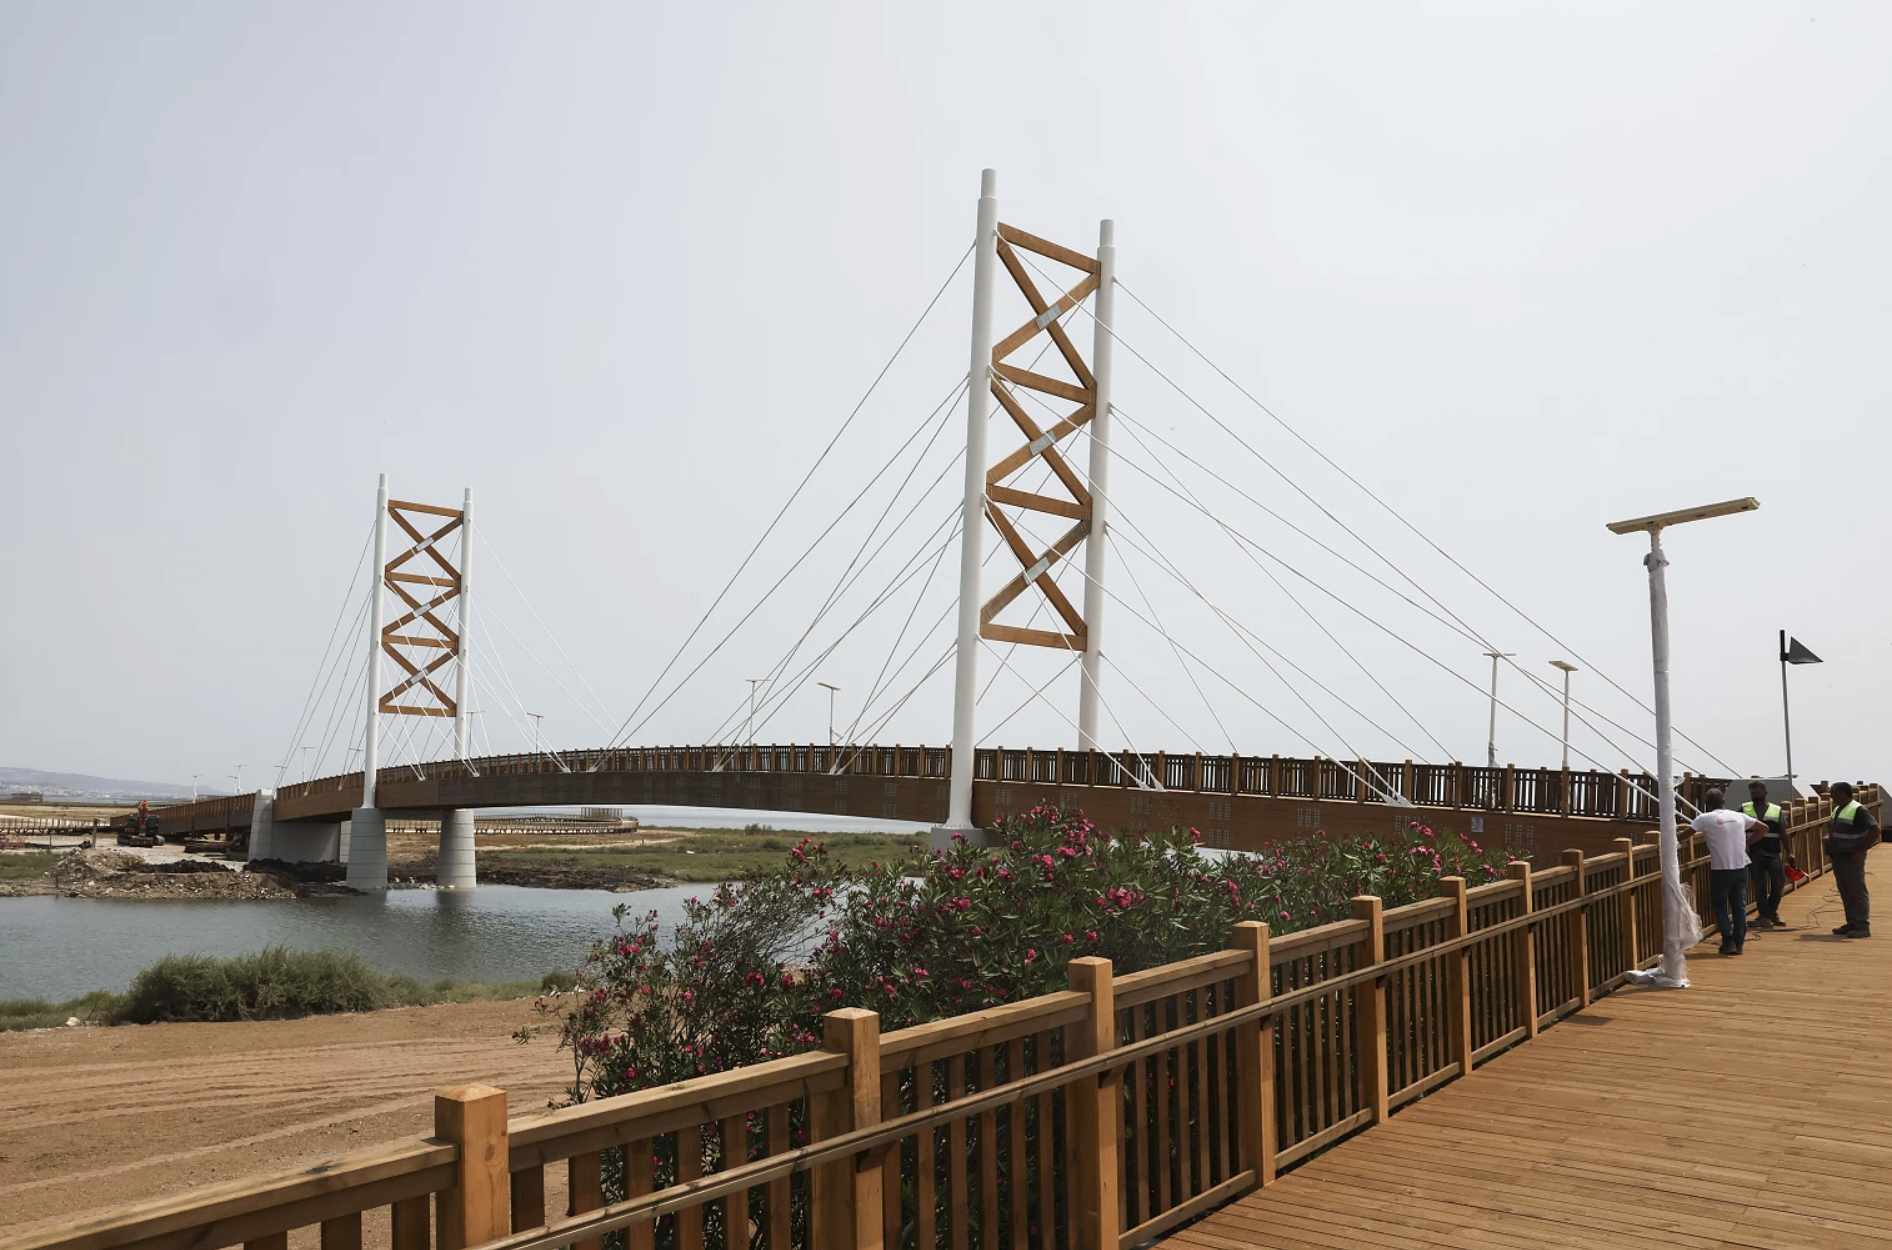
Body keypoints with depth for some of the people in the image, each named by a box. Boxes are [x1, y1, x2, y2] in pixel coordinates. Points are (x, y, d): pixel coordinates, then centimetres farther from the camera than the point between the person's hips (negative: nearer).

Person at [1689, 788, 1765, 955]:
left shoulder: (1705, 818, -7)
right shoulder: (1739, 816, 8)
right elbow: (1763, 828, 18)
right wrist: (1747, 843, 18)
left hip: (1720, 869, -4)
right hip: (1741, 867, 4)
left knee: (1720, 905, 11)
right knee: (1739, 906, 11)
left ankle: (1728, 941, 2)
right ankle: (1739, 943, 13)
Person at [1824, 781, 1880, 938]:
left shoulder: (1858, 810, -14)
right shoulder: (1837, 809, 14)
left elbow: (1875, 830, -21)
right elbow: (1830, 826, 32)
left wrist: (1861, 850, -20)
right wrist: (1828, 837, 12)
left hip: (1852, 859, -9)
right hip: (1838, 858, 9)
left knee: (1857, 892, -4)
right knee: (1845, 893, 12)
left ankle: (1862, 926, -1)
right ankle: (1851, 924, 18)